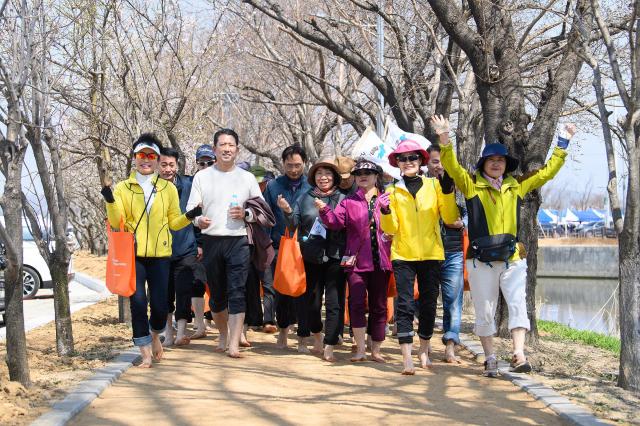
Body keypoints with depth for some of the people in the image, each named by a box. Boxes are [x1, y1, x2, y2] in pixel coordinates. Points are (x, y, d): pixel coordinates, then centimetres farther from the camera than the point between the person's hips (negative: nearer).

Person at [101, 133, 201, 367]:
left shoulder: (168, 188, 8)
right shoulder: (123, 188, 5)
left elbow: (174, 222, 9)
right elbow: (116, 222, -1)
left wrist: (189, 216, -9)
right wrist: (110, 201, -17)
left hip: (159, 255, 1)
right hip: (133, 254, -1)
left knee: (160, 304, 0)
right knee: (138, 302, -6)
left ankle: (155, 336, 33)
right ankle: (146, 353, 5)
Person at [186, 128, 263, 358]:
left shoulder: (247, 178, 9)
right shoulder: (202, 176, 8)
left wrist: (246, 214, -9)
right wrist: (198, 220, -16)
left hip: (238, 241, -1)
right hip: (211, 241, 1)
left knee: (237, 293, -10)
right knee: (216, 294, 11)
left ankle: (234, 344, -10)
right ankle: (223, 335, 30)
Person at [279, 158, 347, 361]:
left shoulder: (341, 198, 2)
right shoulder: (305, 198, 10)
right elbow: (294, 224, 9)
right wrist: (287, 211, -10)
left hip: (335, 257, -3)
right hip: (311, 258, 3)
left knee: (334, 303, -7)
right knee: (311, 301, 10)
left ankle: (329, 347, -4)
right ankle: (317, 338, 33)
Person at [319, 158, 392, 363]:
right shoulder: (349, 202, 9)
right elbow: (336, 222, -4)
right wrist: (325, 210, -21)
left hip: (381, 261, 1)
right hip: (357, 260, -1)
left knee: (379, 305, 6)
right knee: (357, 303, -9)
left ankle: (376, 350, 16)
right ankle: (360, 349, 0)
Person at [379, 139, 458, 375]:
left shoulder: (434, 185, 5)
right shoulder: (392, 191, 6)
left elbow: (450, 218, -2)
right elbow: (390, 228, 1)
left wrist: (447, 192, -13)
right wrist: (385, 211, -18)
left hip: (431, 255, 1)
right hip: (403, 255, -1)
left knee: (428, 304, 9)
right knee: (405, 304, -7)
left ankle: (424, 351, 24)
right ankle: (407, 357, -8)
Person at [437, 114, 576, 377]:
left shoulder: (516, 187, 12)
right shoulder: (472, 186, 3)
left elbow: (547, 171, 18)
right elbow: (452, 166, -10)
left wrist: (562, 145, 17)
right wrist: (445, 139, -24)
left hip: (512, 258, 2)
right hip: (481, 261, -2)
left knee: (518, 304, -12)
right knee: (484, 312, 4)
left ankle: (519, 354, -18)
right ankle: (490, 359, 13)